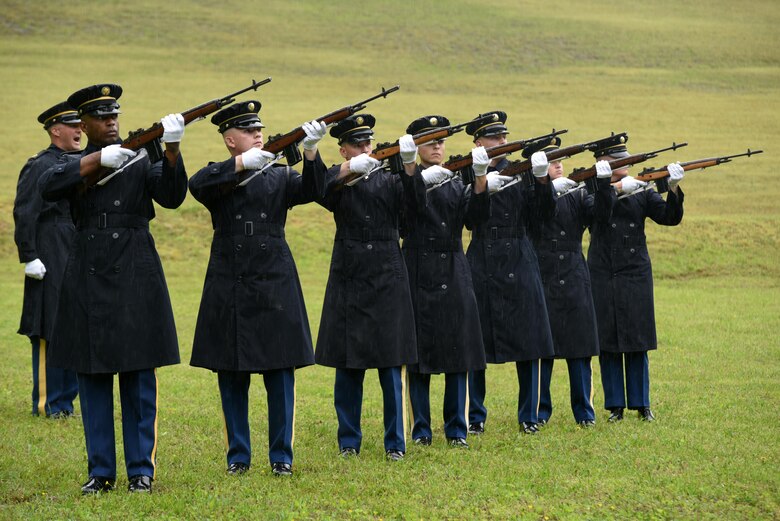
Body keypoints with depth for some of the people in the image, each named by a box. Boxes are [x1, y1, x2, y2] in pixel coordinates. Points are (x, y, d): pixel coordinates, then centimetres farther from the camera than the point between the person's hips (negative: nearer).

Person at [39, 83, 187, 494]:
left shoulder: (142, 159, 7)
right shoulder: (73, 165, 9)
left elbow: (171, 197, -9)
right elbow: (48, 187, -14)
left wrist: (172, 149, -24)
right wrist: (99, 159, -22)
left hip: (134, 276, -1)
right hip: (87, 278, 1)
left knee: (138, 375, 0)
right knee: (92, 376, 4)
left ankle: (142, 470, 7)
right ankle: (100, 471, 11)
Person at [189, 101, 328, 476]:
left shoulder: (279, 177, 10)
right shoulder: (217, 179, 5)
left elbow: (310, 191, -9)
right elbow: (196, 186, -18)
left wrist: (310, 152, -26)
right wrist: (240, 164, -28)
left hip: (275, 285, 1)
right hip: (229, 287, -1)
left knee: (280, 372, 0)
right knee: (232, 375, 4)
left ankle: (281, 455, 8)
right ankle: (238, 455, 14)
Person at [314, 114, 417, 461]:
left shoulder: (389, 177, 7)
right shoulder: (337, 178, 3)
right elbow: (325, 197, -20)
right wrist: (348, 171, -36)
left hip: (387, 279, 1)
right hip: (348, 279, 0)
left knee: (391, 365, 0)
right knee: (348, 365, 4)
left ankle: (395, 442, 6)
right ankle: (349, 441, 14)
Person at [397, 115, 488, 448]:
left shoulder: (455, 182, 11)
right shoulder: (407, 180, 0)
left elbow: (473, 218, -4)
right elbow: (411, 202, -25)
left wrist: (480, 180, -20)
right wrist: (409, 166, -43)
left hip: (454, 273, 3)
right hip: (419, 272, -3)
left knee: (458, 352, 3)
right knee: (420, 352, 0)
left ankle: (456, 429, 9)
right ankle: (421, 429, 8)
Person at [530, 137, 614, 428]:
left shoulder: (576, 194, 10)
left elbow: (601, 214, -5)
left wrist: (604, 183, -19)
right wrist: (551, 189, -29)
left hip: (574, 281, 3)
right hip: (542, 281, -3)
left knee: (580, 348, 3)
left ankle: (584, 412, 10)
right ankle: (540, 411, 11)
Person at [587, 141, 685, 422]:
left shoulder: (641, 192, 8)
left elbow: (670, 217, -2)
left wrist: (673, 188, -18)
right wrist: (618, 188, -29)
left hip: (636, 275, 2)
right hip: (603, 277, -2)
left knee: (637, 341, 3)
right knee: (608, 343, 1)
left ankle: (642, 404, 10)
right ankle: (615, 406, 9)